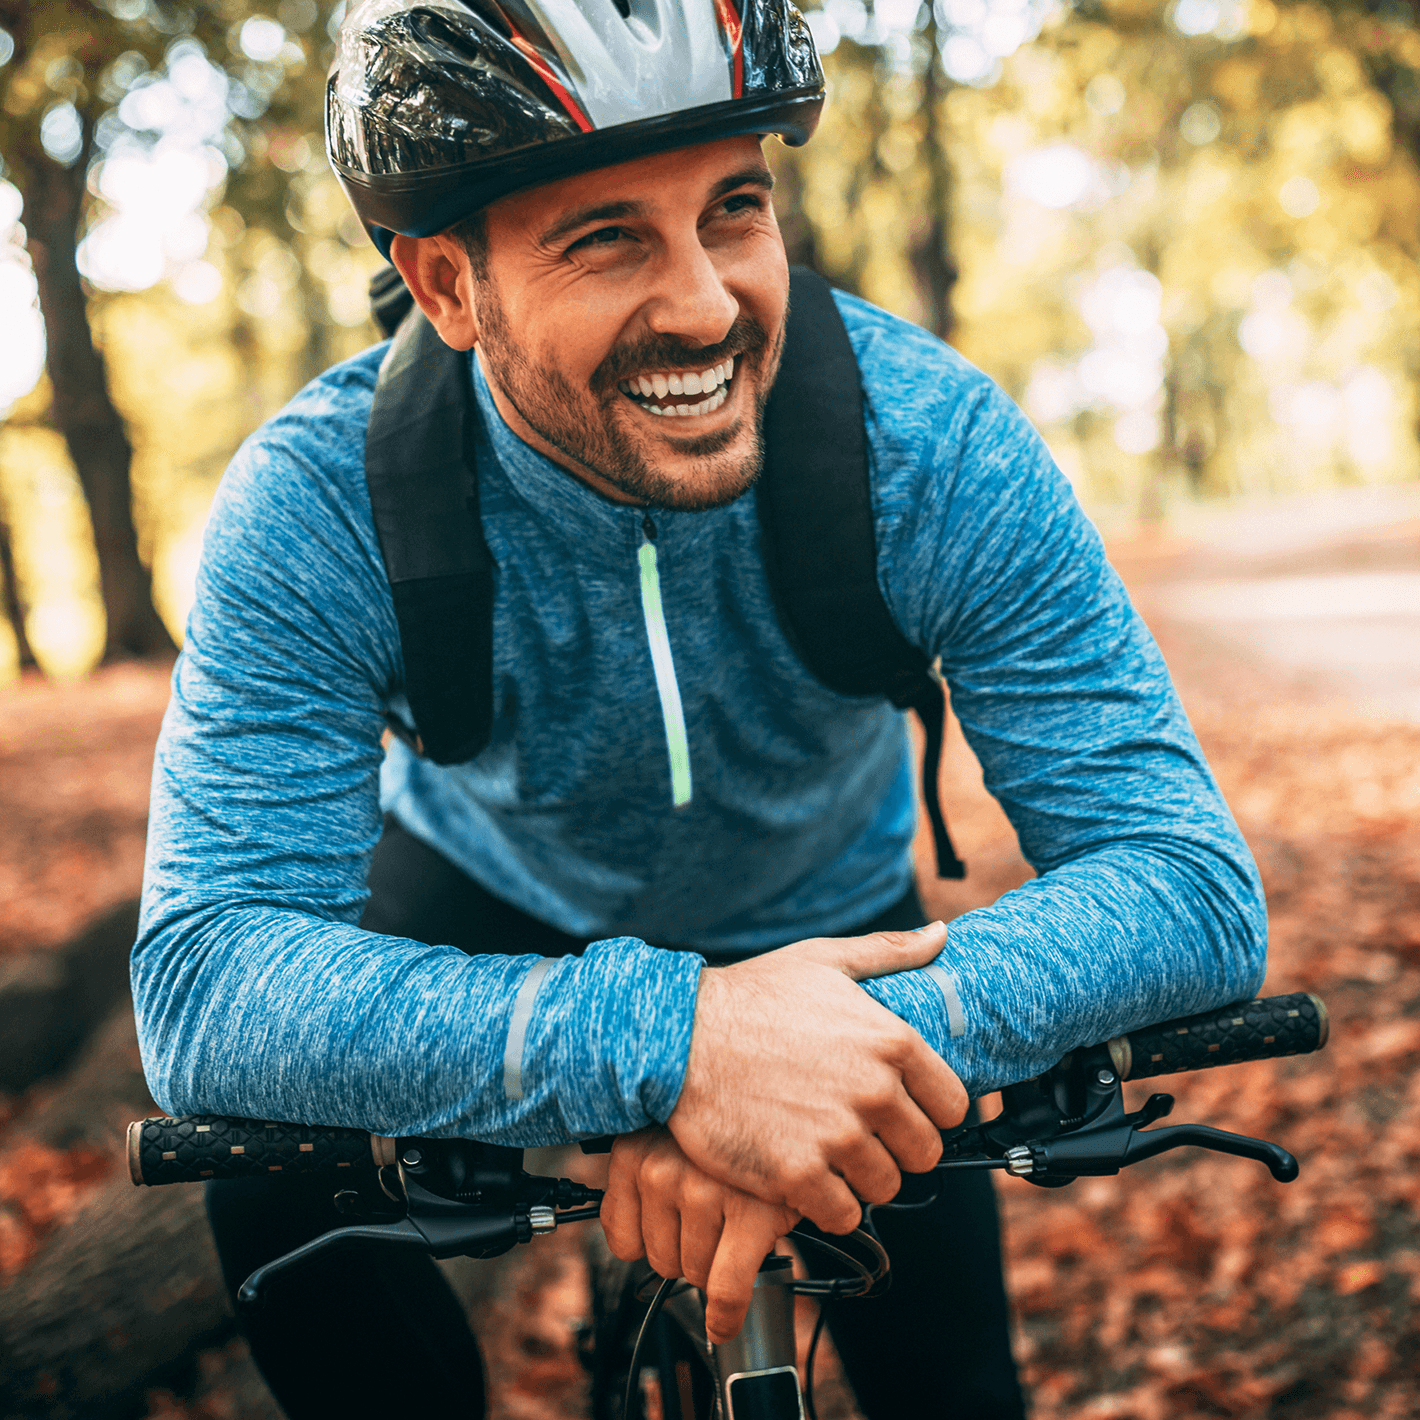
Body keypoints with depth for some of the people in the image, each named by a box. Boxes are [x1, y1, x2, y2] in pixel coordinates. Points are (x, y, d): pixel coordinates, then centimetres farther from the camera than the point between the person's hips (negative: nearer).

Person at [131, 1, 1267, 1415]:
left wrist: (868, 1035, -52)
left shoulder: (936, 446, -31)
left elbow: (1195, 876, -32)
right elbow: (203, 978, -39)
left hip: (823, 915, 1)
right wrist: (661, 1041, -56)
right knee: (275, 1190, -23)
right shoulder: (319, 505, -33)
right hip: (486, 888, 0)